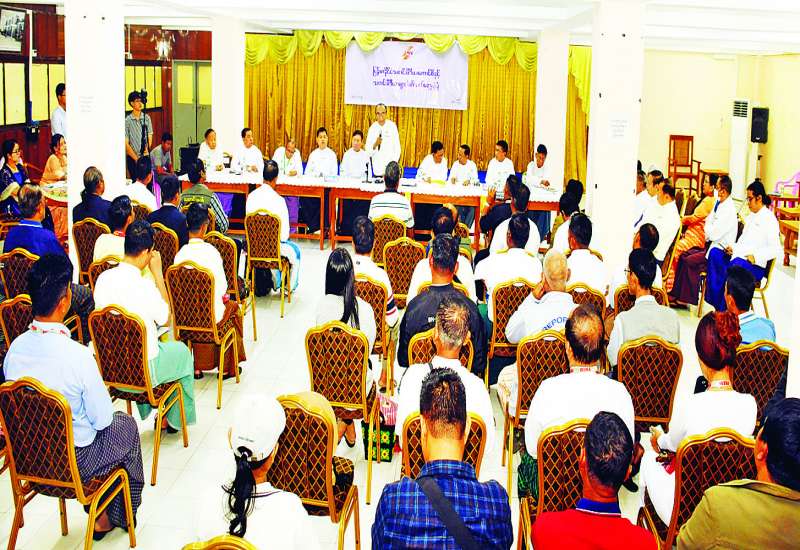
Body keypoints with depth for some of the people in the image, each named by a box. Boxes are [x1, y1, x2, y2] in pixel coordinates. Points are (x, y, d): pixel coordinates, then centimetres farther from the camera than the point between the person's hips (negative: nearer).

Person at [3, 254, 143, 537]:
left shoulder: (15, 347, -12)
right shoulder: (78, 356, -30)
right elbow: (102, 419, -19)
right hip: (73, 461, -6)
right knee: (126, 424, 24)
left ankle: (99, 514, 41)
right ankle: (120, 516, 39)